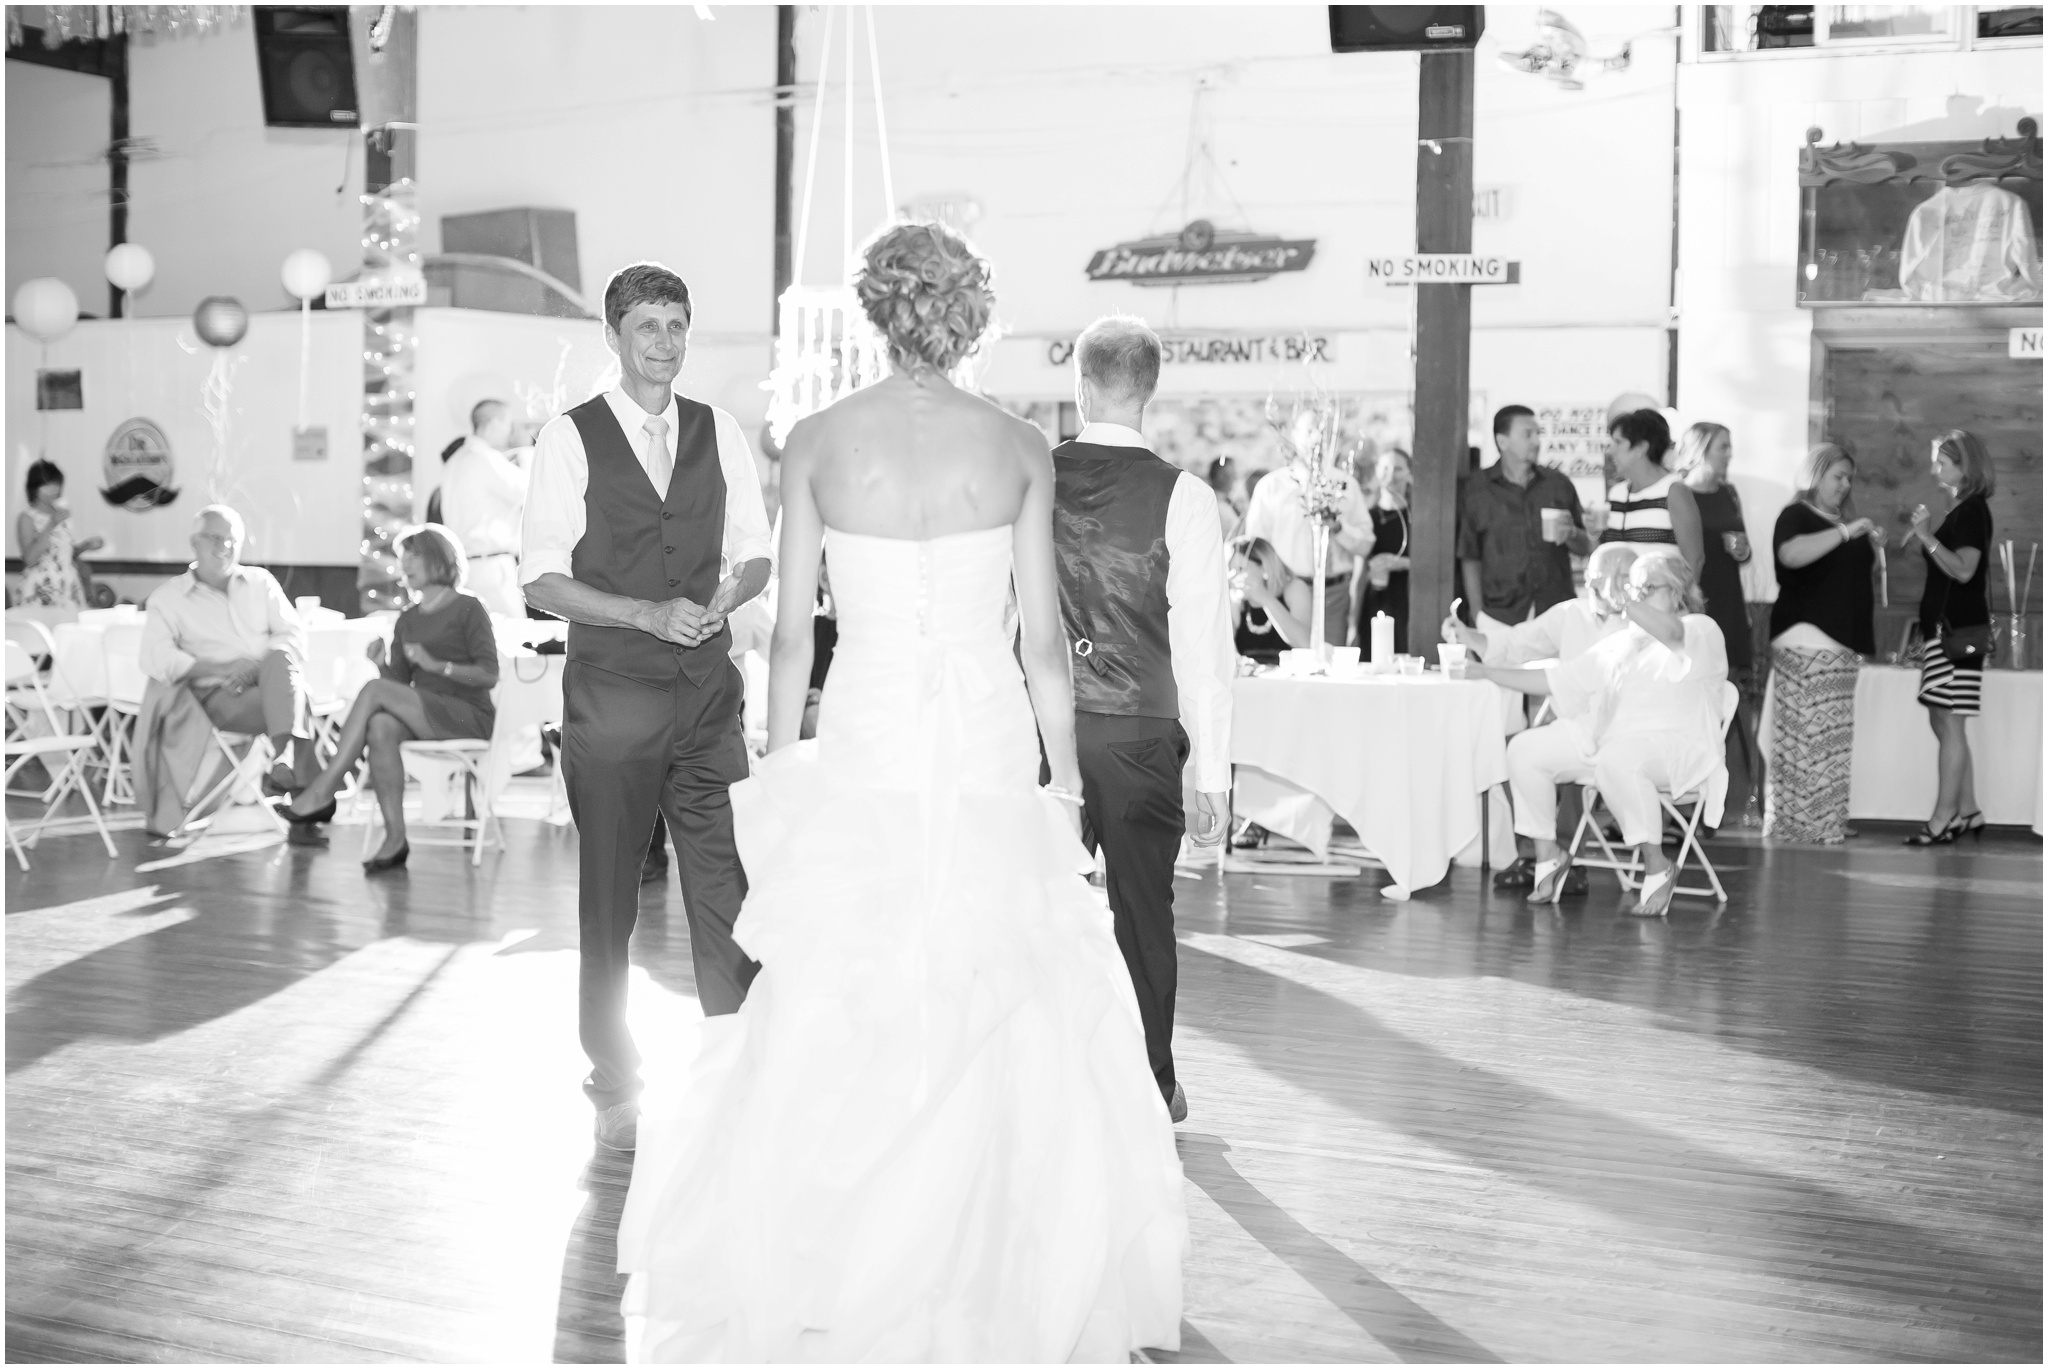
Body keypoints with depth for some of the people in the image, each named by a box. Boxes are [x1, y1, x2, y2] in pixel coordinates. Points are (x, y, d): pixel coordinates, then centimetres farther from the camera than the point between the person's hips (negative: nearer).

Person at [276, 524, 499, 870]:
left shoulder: (468, 609, 1)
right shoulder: (407, 620, 20)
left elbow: (489, 675, -9)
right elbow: (400, 683, 14)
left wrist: (435, 664, -20)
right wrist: (384, 665, -7)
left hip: (469, 718, -5)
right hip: (424, 719, 5)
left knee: (374, 690, -24)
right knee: (381, 727, -31)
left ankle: (321, 794, -24)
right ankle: (395, 838, -34)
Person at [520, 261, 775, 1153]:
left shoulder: (720, 433, 9)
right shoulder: (570, 438, -3)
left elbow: (755, 554, 14)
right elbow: (543, 582, -6)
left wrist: (726, 597, -8)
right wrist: (648, 615, -17)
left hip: (708, 687, 3)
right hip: (611, 688, -2)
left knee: (726, 888, 0)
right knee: (608, 897, 8)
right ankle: (615, 1088, 21)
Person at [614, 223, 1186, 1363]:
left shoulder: (819, 443, -2)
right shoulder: (1020, 448, -3)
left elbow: (793, 630, 1)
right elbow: (1044, 639, -1)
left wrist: (782, 772, 10)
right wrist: (1065, 779, 8)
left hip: (864, 747, 1)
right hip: (988, 744, 0)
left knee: (840, 1022, 11)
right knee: (1002, 1028, 10)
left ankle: (830, 1276, 20)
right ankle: (1000, 1273, 18)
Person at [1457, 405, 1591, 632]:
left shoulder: (1558, 484, 10)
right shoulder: (1474, 490, 3)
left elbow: (1584, 547, 15)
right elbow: (1470, 559, 3)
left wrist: (1571, 535, -8)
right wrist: (1478, 616, -2)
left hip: (1557, 614, 2)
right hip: (1500, 619, -2)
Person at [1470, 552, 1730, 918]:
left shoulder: (1702, 631, 3)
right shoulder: (1618, 645, 22)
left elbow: (1670, 632, -25)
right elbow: (1555, 681, 19)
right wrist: (1483, 671, 13)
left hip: (1677, 747, -7)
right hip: (1608, 742, 7)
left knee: (1617, 758, -40)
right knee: (1525, 749, -9)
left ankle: (1657, 866, -27)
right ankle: (1547, 853, 1)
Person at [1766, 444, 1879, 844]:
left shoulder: (1844, 519, 22)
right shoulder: (1795, 516, -2)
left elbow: (1862, 571, 30)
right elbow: (1791, 555, -23)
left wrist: (1873, 544, 10)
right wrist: (1845, 532, -22)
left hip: (1843, 641, 8)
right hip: (1805, 639, -8)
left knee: (1835, 736, 3)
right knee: (1804, 731, -12)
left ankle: (1827, 823, 5)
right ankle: (1794, 823, -11)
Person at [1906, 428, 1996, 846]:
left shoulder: (1972, 510, -10)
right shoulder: (1961, 509, 16)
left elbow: (1964, 569, -20)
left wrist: (1927, 536, -20)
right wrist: (1923, 533, 12)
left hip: (1959, 628, -10)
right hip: (1944, 625, 10)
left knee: (1949, 723, -8)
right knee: (1944, 723, 12)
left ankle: (1943, 820, -6)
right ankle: (1967, 812, 18)